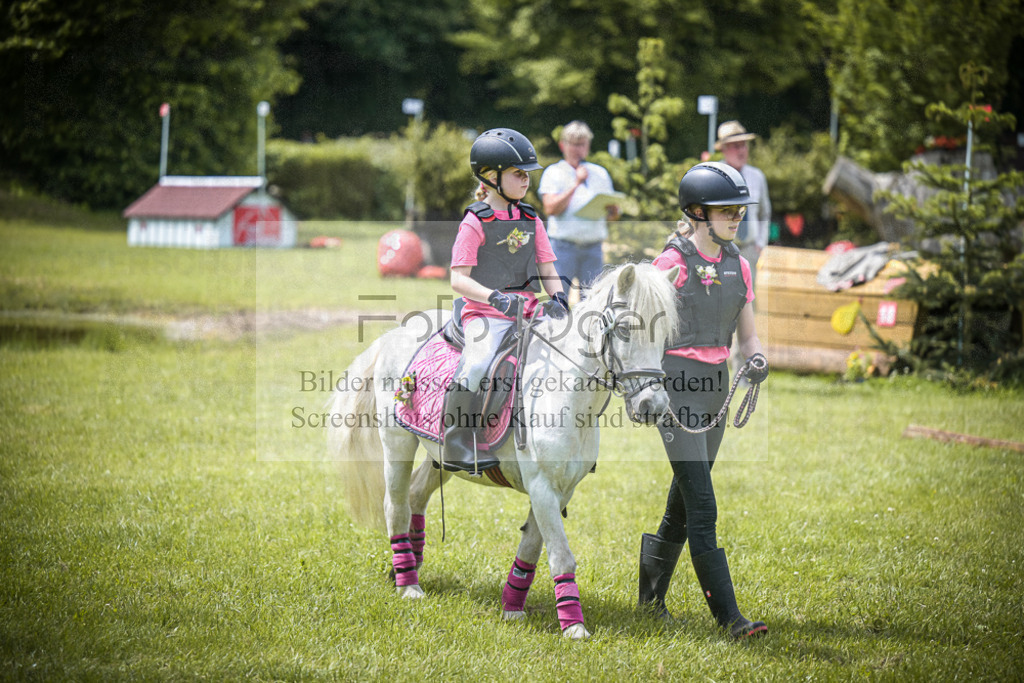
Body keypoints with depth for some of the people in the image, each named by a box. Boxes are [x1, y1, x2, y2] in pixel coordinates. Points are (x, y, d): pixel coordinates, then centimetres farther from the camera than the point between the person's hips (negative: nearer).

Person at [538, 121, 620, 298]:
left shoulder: (600, 173, 18)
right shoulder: (553, 173, 6)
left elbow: (613, 215, 19)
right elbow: (550, 208, -8)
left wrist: (612, 209, -5)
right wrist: (576, 184, -9)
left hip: (593, 247, 3)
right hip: (563, 247, -3)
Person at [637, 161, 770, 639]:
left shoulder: (738, 267, 9)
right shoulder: (671, 263, -9)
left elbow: (747, 333, 14)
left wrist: (758, 359, -7)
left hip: (716, 385, 7)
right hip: (675, 384, -7)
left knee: (683, 501, 15)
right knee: (702, 505, -10)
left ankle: (651, 593, 32)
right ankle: (729, 616, -12)